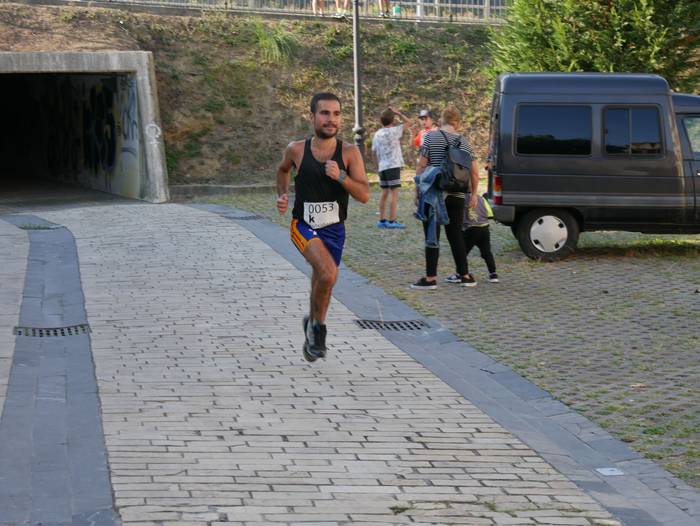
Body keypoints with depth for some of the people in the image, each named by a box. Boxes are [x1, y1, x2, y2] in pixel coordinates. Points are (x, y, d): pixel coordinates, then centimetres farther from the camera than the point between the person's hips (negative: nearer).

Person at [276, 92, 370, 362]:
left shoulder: (349, 152, -9)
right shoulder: (297, 150, -7)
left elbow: (364, 195, -13)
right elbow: (283, 169, 17)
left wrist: (341, 176, -27)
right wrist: (282, 195, 2)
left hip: (334, 229, 2)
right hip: (304, 226, -2)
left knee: (322, 283, 15)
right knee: (328, 273, -26)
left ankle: (313, 329, 41)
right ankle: (317, 324, -3)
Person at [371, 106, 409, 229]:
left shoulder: (377, 134, 9)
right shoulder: (393, 131, -9)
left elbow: (374, 151, 14)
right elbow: (408, 122, -5)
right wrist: (397, 113, 0)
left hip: (382, 167, 7)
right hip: (393, 165, -7)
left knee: (385, 192, 13)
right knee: (394, 192, -7)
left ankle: (382, 220, 15)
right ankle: (392, 221, -12)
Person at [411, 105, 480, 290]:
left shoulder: (431, 137, -4)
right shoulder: (463, 141, 7)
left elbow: (421, 166, -7)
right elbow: (474, 172, 7)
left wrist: (417, 190, 0)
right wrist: (474, 194, 18)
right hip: (456, 196, 4)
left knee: (432, 236, -1)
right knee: (455, 235, 13)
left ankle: (430, 278, -3)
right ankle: (464, 275, 17)